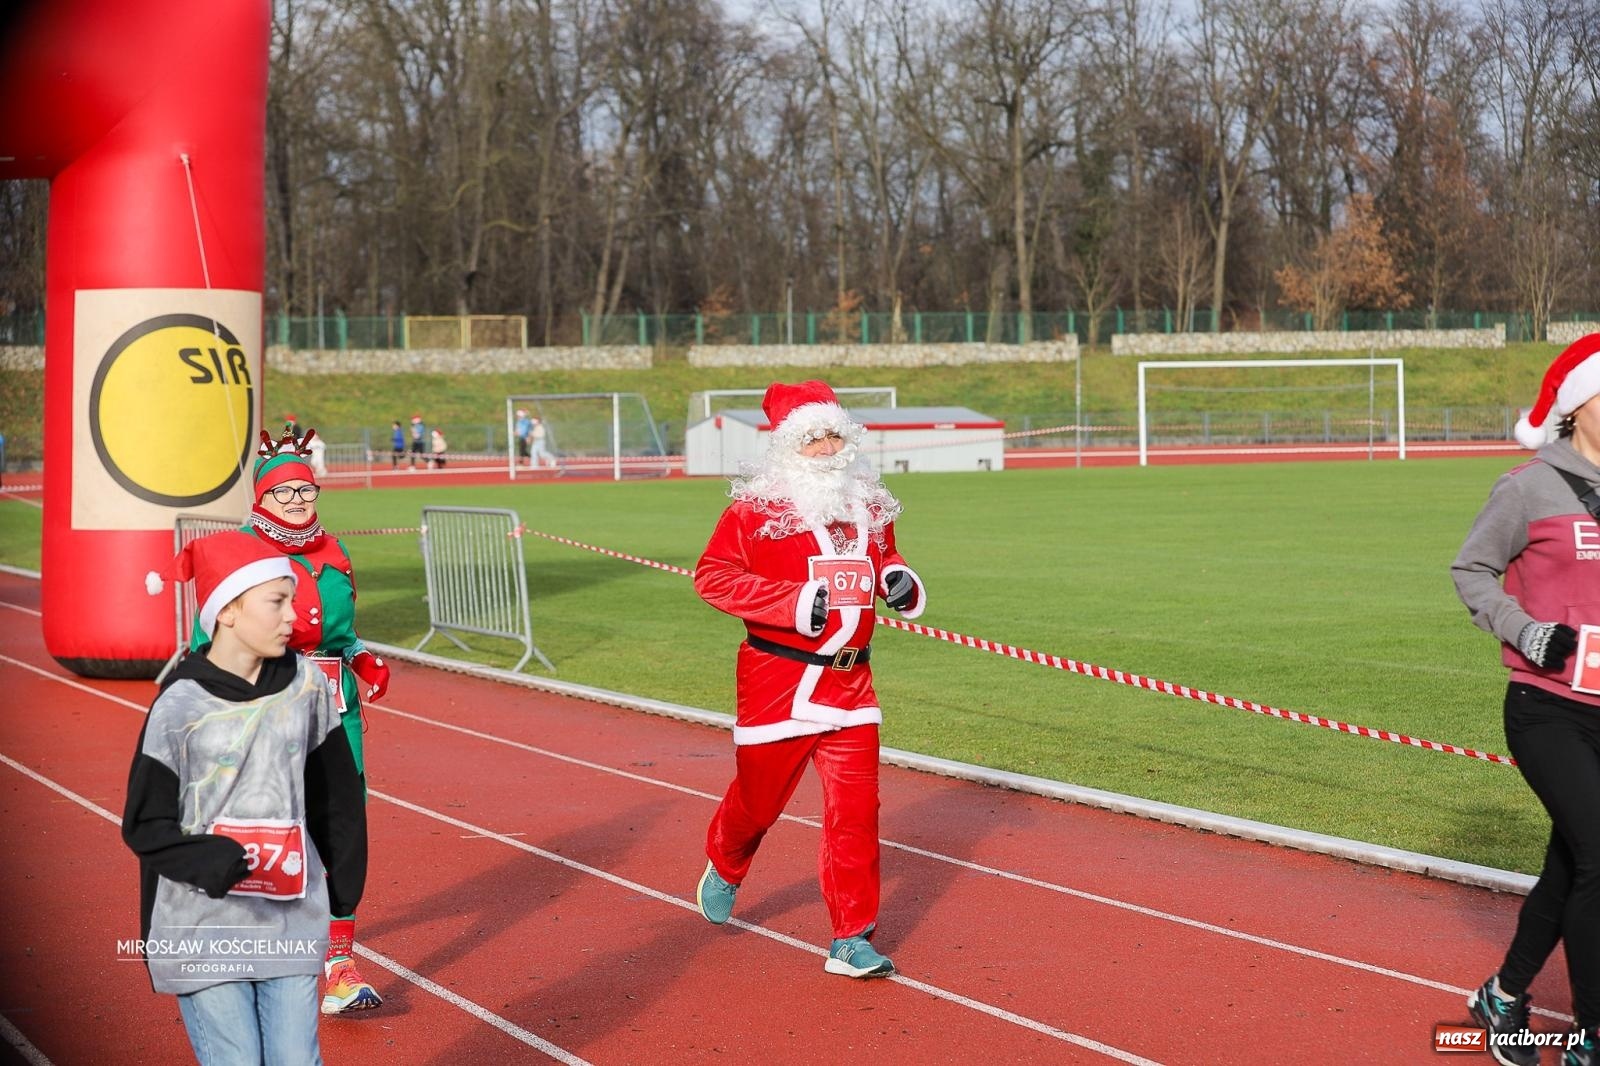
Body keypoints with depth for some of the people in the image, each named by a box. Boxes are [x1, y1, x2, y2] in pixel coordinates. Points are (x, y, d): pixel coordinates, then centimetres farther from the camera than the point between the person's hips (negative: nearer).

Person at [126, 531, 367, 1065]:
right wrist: (202, 860, -24)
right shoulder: (182, 704, -10)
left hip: (292, 925, 3)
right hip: (203, 929, -3)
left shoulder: (305, 684, 2)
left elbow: (335, 793, 13)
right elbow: (145, 823, -7)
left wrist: (344, 881, 13)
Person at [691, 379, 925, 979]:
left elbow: (884, 559, 27)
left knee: (855, 809, -2)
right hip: (777, 681, -4)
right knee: (759, 796, 11)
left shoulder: (870, 506, 9)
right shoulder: (756, 507, -9)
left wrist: (901, 581, 2)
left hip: (850, 682, 4)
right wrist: (794, 602, -21)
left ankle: (851, 940, 4)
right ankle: (724, 869, 45)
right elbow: (712, 576, -14)